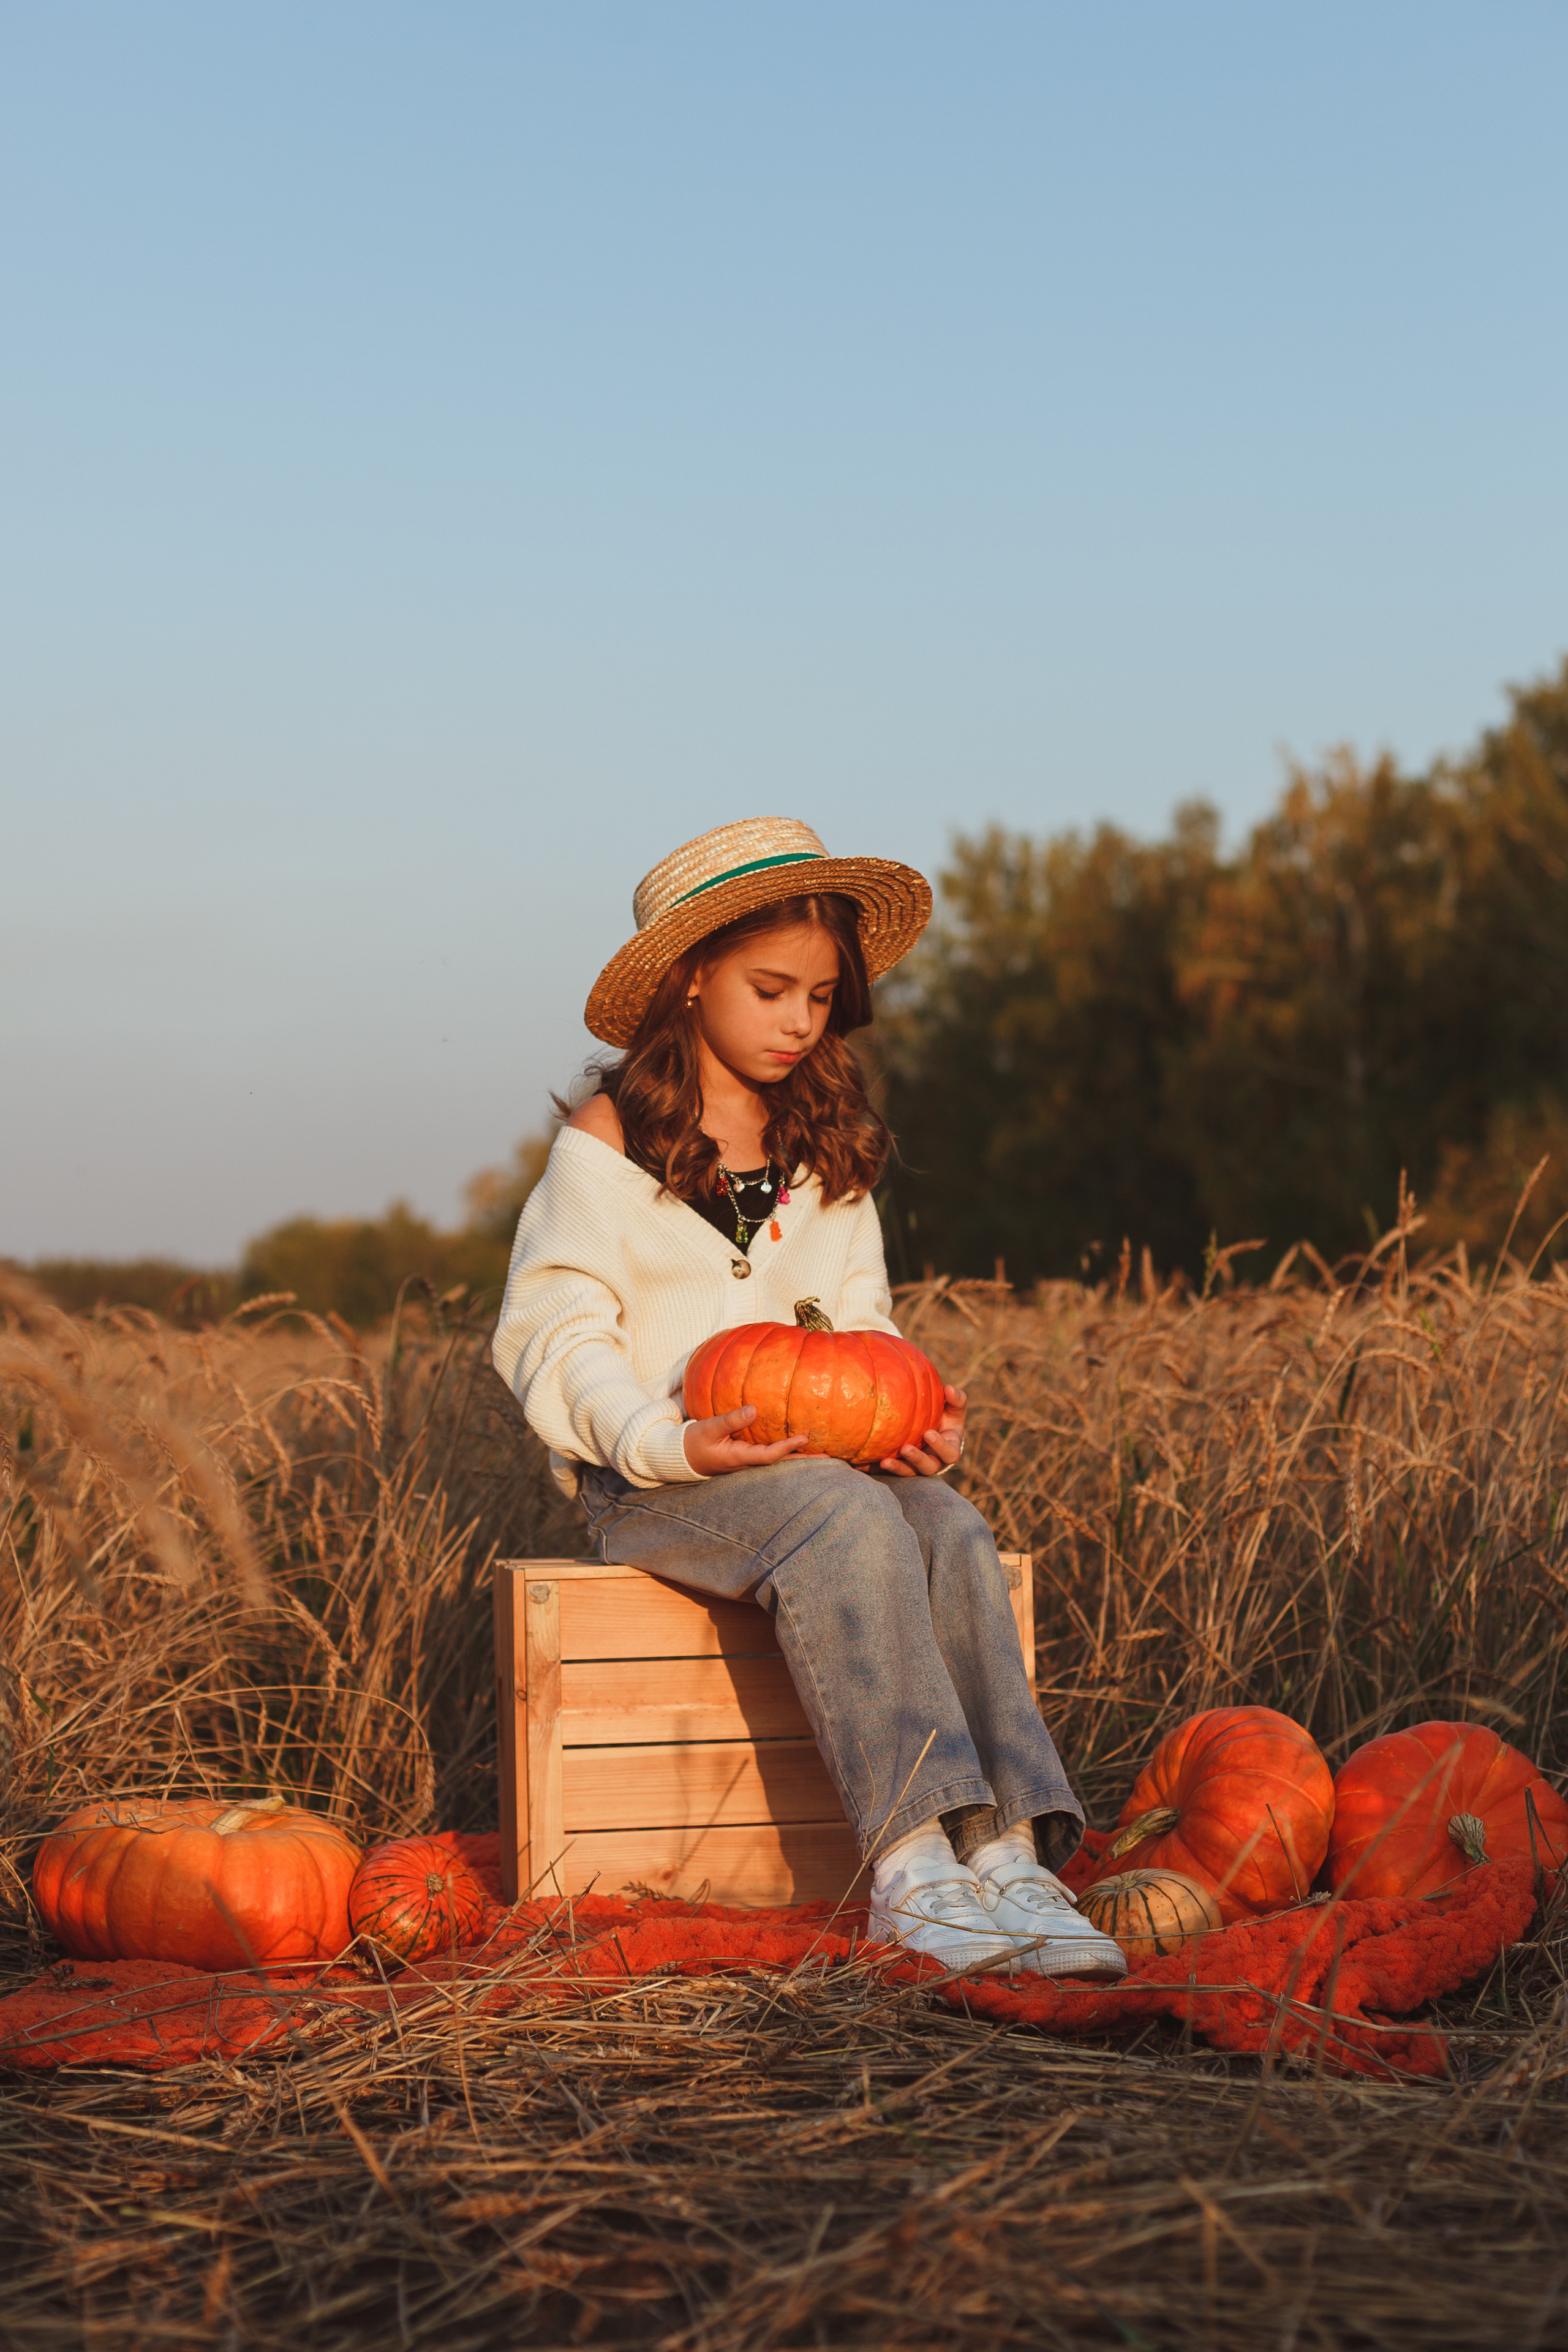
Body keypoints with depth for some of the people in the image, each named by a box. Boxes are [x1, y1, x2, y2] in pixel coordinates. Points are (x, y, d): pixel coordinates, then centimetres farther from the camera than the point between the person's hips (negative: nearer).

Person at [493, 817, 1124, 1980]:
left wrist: (917, 1419, -6)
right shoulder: (609, 1142, 0)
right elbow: (556, 1336, -6)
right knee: (848, 1518, -35)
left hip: (815, 1454, 5)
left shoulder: (825, 1151, 17)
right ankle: (912, 1862, -41)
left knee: (953, 1532, -27)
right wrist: (672, 1441, -24)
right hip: (653, 1478, -5)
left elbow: (857, 1326, 17)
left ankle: (1008, 1855, -36)